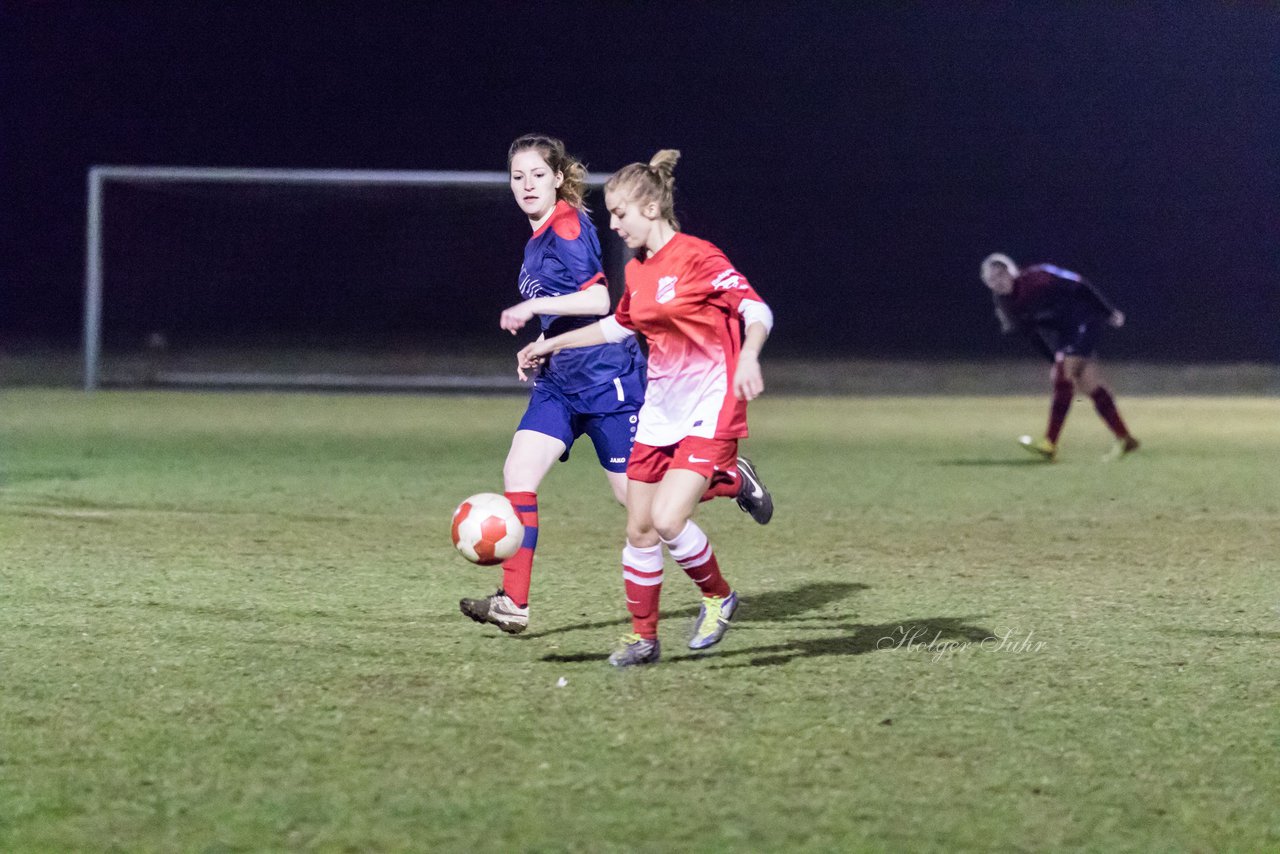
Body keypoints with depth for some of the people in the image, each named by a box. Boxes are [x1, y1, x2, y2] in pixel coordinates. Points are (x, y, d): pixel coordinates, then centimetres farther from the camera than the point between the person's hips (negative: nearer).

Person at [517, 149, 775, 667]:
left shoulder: (697, 258, -14)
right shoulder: (637, 273, 10)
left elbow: (757, 311, -19)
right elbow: (617, 326, 28)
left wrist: (748, 357, -39)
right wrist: (550, 344, 30)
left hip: (708, 411, -7)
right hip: (659, 413, 7)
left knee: (667, 520, -20)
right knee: (639, 531, 5)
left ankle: (718, 597, 7)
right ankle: (643, 638, 19)